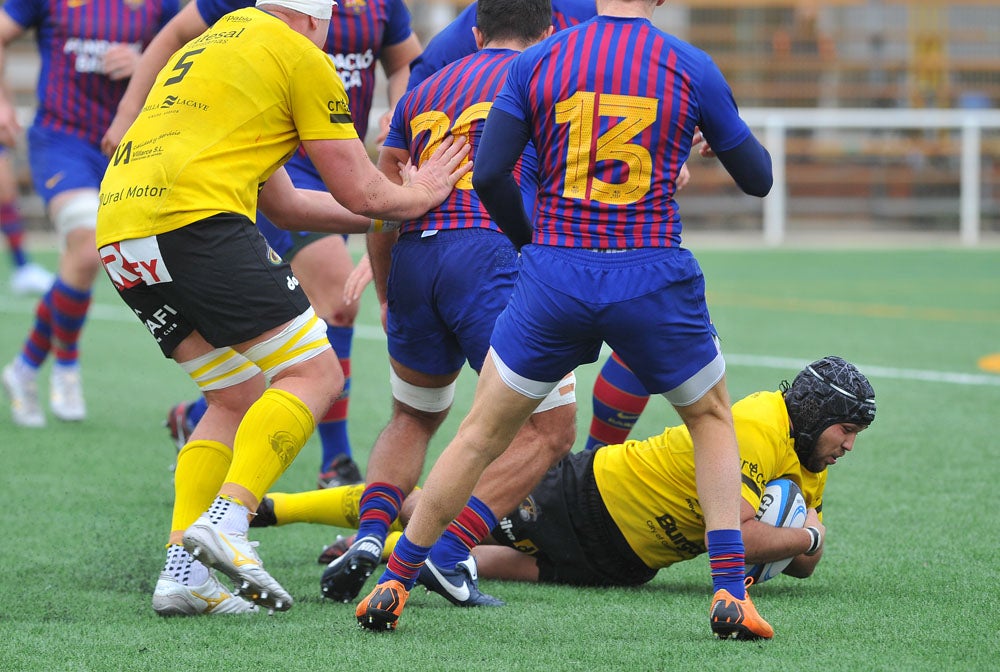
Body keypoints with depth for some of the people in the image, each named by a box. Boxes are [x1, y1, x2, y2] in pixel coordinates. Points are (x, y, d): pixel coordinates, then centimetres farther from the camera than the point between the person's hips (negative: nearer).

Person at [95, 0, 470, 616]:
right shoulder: (302, 57, 7)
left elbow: (283, 204, 36)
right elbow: (360, 193, 8)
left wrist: (385, 212, 40)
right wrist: (417, 196, 28)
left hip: (118, 227, 9)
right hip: (195, 217, -8)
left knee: (241, 399, 16)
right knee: (314, 373, -4)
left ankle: (183, 568, 2)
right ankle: (227, 520, -22)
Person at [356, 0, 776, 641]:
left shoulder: (537, 63, 2)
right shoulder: (692, 67, 1)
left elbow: (488, 173, -2)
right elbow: (757, 178, 10)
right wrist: (739, 133, 32)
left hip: (556, 274, 1)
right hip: (653, 277, -1)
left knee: (482, 436, 14)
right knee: (712, 420, 22)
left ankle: (394, 583, 15)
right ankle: (730, 593, 10)